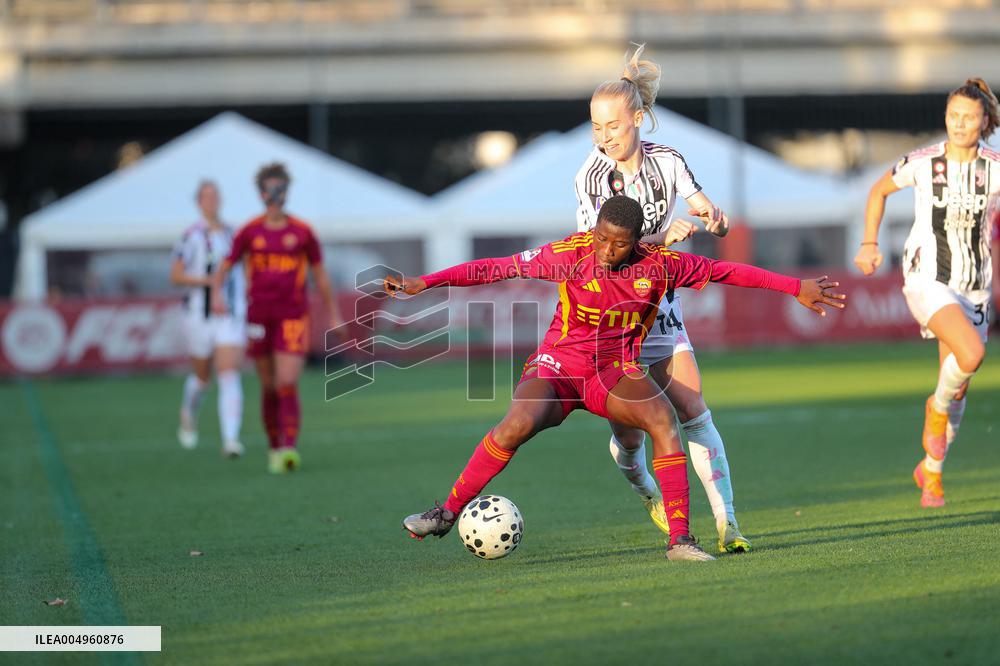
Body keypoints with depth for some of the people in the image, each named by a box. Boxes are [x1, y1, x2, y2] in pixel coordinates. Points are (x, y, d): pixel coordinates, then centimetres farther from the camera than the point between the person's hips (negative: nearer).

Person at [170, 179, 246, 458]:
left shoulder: (232, 233, 7)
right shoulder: (192, 236, -7)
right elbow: (175, 276, -9)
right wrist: (208, 280, -20)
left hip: (231, 317, 2)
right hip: (200, 315, -2)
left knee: (229, 375, -12)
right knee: (201, 377, 14)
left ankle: (230, 440, -19)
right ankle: (188, 417, 46)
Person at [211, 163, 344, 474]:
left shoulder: (302, 231, 3)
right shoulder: (250, 232, 4)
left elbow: (320, 275, 10)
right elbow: (225, 266, 8)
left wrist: (334, 316, 11)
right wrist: (216, 293, -13)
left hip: (293, 317, -2)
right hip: (259, 317, 2)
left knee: (288, 384, -15)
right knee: (269, 388, 8)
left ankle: (289, 448, -21)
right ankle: (274, 447, 21)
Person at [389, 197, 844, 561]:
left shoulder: (660, 264, -9)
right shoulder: (569, 255, -14)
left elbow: (726, 271, 1)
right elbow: (498, 268, -10)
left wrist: (795, 288, 4)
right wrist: (424, 283, -14)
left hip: (615, 373, 2)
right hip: (558, 365, -2)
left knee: (664, 420, -28)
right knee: (517, 425, -31)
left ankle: (680, 540, -23)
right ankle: (447, 513, -14)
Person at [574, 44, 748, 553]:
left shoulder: (665, 161, -5)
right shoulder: (590, 177, -15)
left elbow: (712, 216, -6)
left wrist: (716, 219, -31)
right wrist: (665, 236, -38)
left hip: (659, 303, 2)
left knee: (693, 412, -10)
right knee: (628, 435, -3)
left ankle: (727, 523, -10)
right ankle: (647, 493, 31)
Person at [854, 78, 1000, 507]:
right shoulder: (922, 163, -8)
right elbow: (879, 190, 10)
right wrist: (869, 243, 4)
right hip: (927, 281, -3)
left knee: (957, 390, 10)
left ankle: (930, 472, 34)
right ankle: (937, 406, 3)